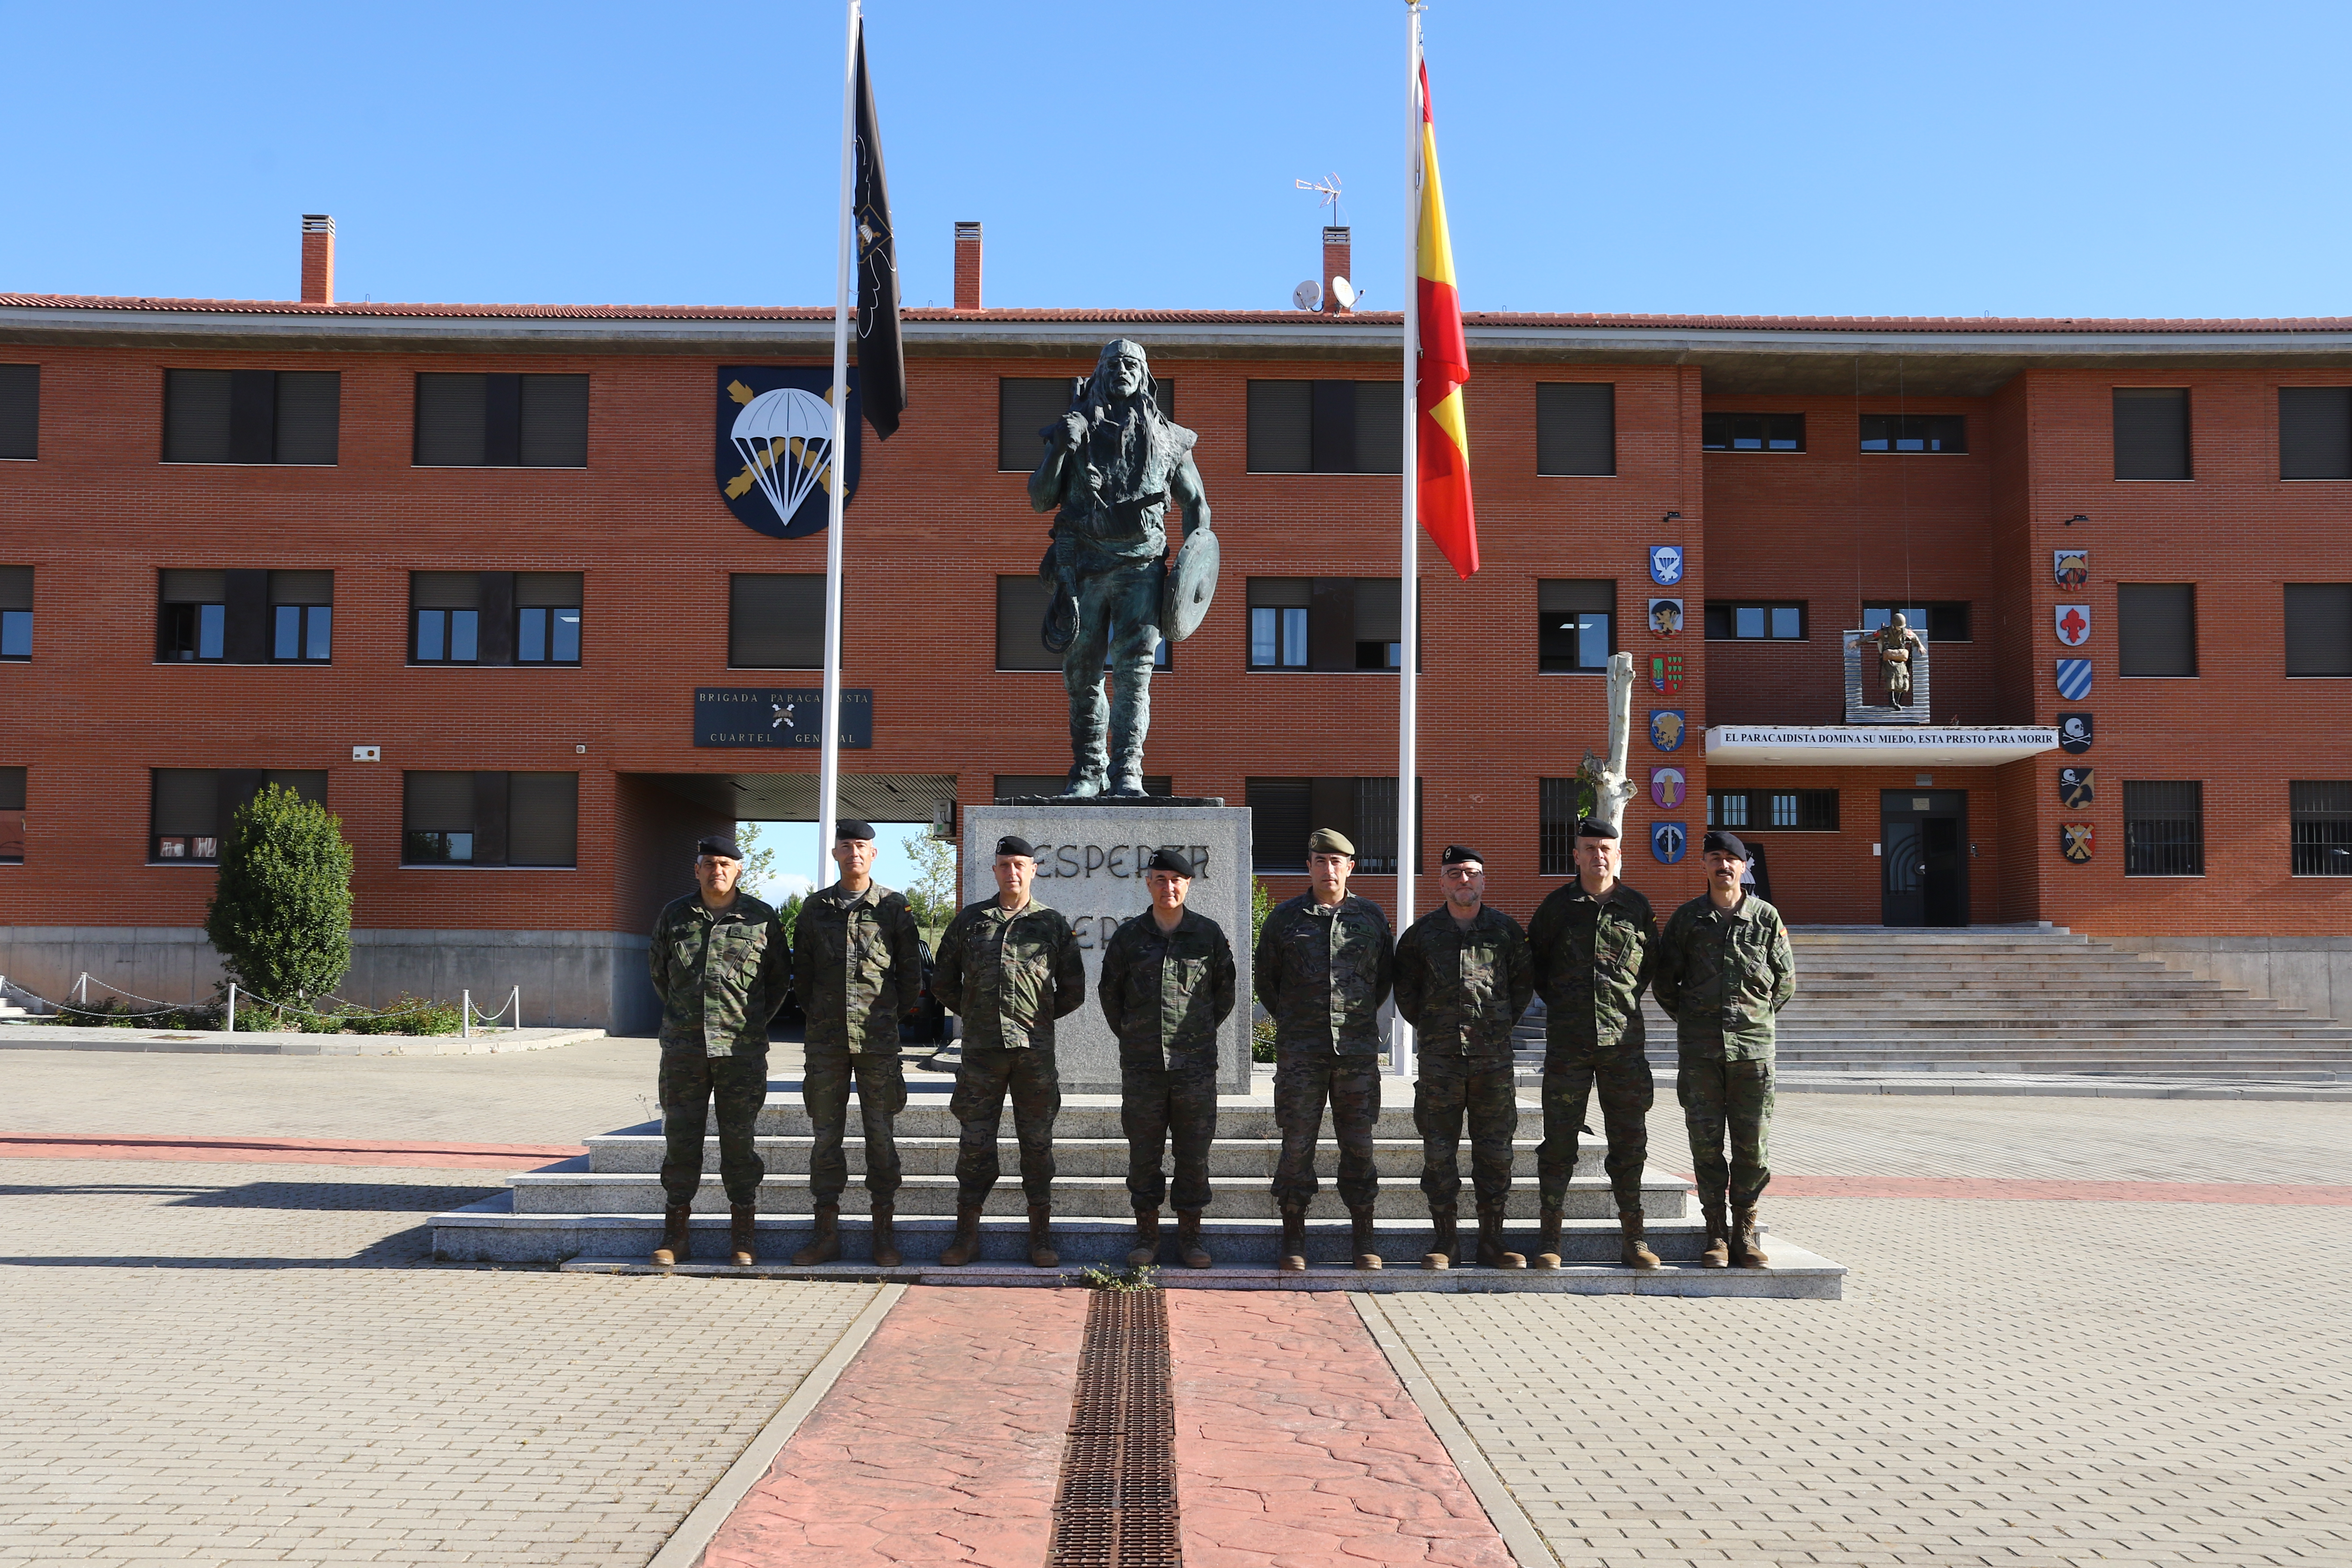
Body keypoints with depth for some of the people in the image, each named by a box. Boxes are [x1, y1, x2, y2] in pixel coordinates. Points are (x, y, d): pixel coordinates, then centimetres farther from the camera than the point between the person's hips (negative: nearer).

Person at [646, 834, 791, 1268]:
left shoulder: (762, 918, 3)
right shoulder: (674, 915, 9)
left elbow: (779, 976, 13)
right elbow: (658, 970, 20)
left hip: (742, 1050, -2)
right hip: (683, 1048, 2)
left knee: (740, 1141, 2)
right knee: (680, 1139, 4)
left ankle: (743, 1236, 10)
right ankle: (675, 1235, 12)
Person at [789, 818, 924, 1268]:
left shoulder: (894, 907, 3)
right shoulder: (815, 907, 9)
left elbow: (912, 973, 6)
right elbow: (801, 970, 16)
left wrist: (890, 1017, 5)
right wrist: (815, 1015, 10)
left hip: (878, 1041, -2)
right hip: (825, 1040, 2)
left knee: (881, 1135, 2)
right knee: (825, 1134, 5)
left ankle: (883, 1234, 9)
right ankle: (827, 1233, 12)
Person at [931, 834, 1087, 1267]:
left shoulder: (1054, 923, 7)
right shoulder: (969, 919, 9)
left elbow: (1073, 990, 11)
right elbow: (943, 982, 15)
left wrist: (1040, 1019, 11)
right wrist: (974, 1015, 11)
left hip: (1035, 1049, -1)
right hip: (981, 1049, 1)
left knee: (1037, 1143, 4)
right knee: (975, 1142, 3)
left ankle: (1041, 1237, 12)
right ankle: (966, 1236, 11)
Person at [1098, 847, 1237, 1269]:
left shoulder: (1209, 934, 3)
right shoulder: (1129, 936, 4)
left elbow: (1225, 991, 13)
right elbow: (1109, 991, 16)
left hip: (1196, 1064, 0)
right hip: (1142, 1065, 0)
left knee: (1194, 1154, 4)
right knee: (1144, 1152, 5)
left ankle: (1190, 1234, 14)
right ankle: (1147, 1234, 15)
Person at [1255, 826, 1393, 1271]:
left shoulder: (1371, 917, 7)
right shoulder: (1285, 919, 4)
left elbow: (1385, 974, 18)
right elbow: (1265, 978, 13)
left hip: (1358, 1050, 1)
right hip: (1299, 1052, -1)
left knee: (1359, 1144, 5)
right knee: (1297, 1144, 1)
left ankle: (1364, 1238, 15)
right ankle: (1294, 1238, 10)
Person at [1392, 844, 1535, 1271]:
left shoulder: (1506, 930, 6)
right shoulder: (1422, 933, 5)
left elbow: (1525, 980, 15)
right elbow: (1405, 989, 14)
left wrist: (1503, 1023, 9)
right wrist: (1429, 1026, 9)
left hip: (1494, 1055, 1)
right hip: (1439, 1057, 0)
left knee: (1494, 1150, 4)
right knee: (1439, 1150, 2)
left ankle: (1492, 1241, 13)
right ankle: (1444, 1241, 11)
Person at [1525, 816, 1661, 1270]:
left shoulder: (1637, 907, 7)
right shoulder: (1557, 905, 4)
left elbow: (1652, 963, 18)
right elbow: (1533, 961, 14)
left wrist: (1627, 998, 10)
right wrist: (1559, 1002, 8)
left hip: (1625, 1040, 1)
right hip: (1567, 1043, -1)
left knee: (1630, 1141, 5)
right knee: (1559, 1141, 1)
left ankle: (1632, 1240, 14)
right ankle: (1549, 1240, 7)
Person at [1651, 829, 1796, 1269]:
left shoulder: (1767, 918, 6)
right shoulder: (1687, 918, 6)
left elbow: (1785, 982, 14)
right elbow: (1663, 981, 12)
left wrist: (1757, 1017, 10)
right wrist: (1692, 1020, 10)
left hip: (1753, 1045, 0)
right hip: (1699, 1049, 0)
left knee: (1753, 1145, 1)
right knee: (1706, 1142, 0)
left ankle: (1744, 1233, 12)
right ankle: (1717, 1234, 9)